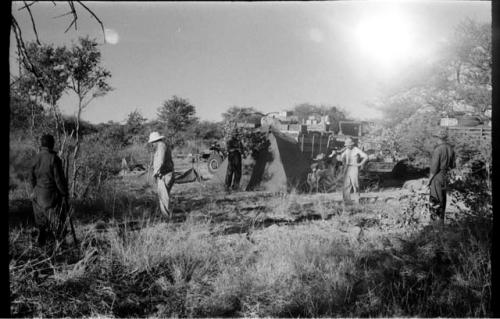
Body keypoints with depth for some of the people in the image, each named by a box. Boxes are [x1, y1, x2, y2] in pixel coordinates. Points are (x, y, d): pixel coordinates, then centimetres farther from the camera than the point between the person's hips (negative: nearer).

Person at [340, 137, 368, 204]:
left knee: (355, 184, -6)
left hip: (354, 168, -6)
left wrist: (360, 164, -10)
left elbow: (366, 157, -11)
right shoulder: (347, 150, 12)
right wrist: (343, 163, 17)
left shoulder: (357, 150, -8)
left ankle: (357, 200, 3)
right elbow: (342, 156, 31)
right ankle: (347, 201, 3)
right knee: (346, 184, 1)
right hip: (347, 168, 6)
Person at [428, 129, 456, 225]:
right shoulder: (451, 149, 2)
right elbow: (453, 165, 8)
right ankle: (442, 219, 24)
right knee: (442, 198, 16)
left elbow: (434, 166, -20)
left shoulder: (438, 149, -20)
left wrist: (430, 178, -10)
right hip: (445, 175, 7)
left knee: (435, 199, 0)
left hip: (437, 176, -7)